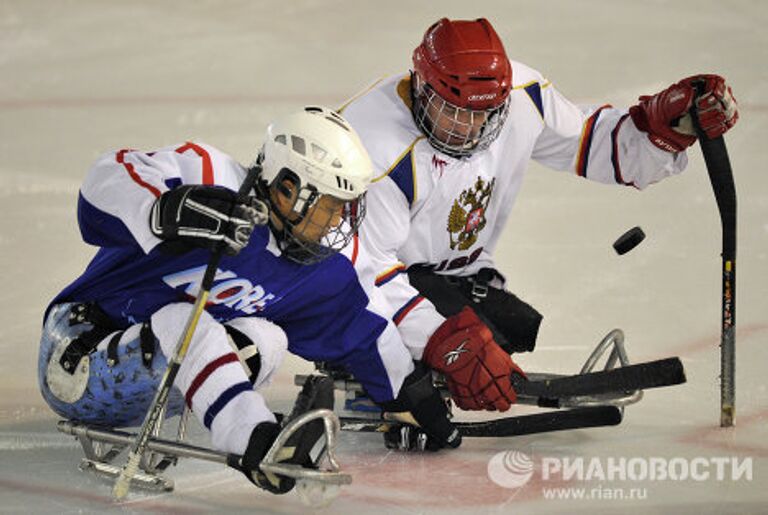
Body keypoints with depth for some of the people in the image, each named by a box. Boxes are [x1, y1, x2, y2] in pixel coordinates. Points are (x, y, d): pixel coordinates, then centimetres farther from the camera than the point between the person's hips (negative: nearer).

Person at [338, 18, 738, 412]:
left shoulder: (519, 95, -13)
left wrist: (666, 122, -14)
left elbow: (588, 143, 3)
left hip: (458, 274, 8)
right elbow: (369, 269, -31)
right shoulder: (379, 147, -31)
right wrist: (447, 344, -39)